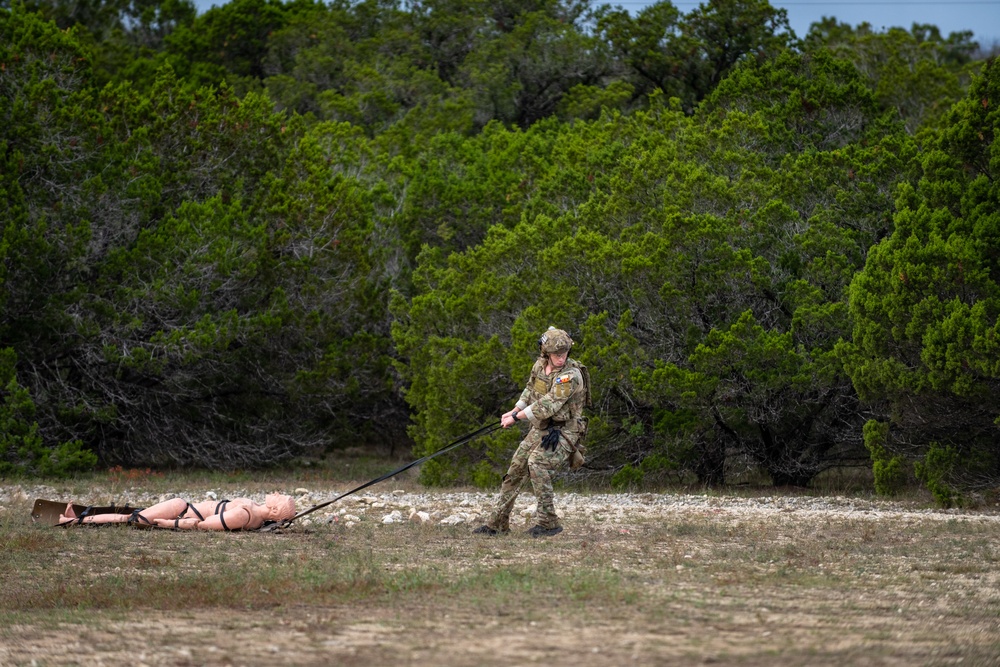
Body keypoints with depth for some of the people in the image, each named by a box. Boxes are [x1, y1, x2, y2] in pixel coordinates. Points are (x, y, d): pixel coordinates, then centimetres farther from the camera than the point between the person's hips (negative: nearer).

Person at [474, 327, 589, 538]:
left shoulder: (570, 375, -24)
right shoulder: (540, 366, 1)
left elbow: (547, 406, -28)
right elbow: (530, 391, 22)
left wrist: (515, 417, -19)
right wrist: (514, 411, 11)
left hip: (563, 432, -8)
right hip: (540, 429, 8)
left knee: (537, 464, -29)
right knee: (515, 470, 8)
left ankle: (548, 522, -23)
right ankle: (497, 523, 18)